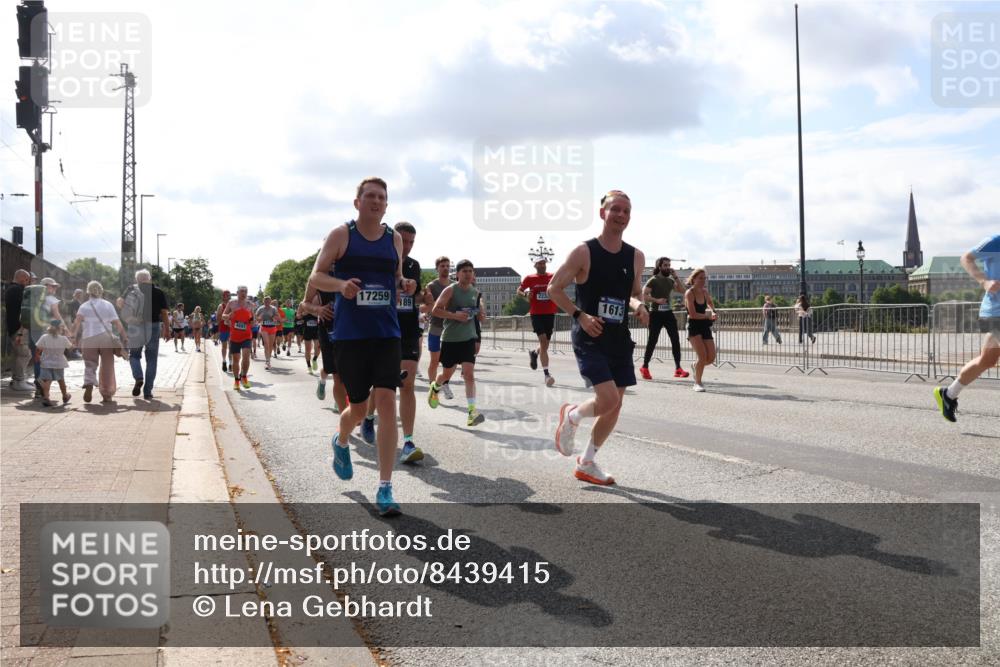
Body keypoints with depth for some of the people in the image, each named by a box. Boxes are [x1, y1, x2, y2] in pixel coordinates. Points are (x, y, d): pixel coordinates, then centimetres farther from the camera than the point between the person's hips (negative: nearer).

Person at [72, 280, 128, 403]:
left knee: (90, 366, 9)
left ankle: (89, 385, -20)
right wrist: (125, 337, 6)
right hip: (106, 338, 0)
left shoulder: (84, 307, 5)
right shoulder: (108, 305, 6)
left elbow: (77, 321, -12)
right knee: (107, 367, 9)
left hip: (89, 340, 0)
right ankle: (107, 395, 11)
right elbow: (117, 324, 1)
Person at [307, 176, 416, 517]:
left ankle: (385, 489, -7)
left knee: (386, 401, -11)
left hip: (386, 333, 2)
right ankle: (341, 442, 46)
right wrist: (341, 284, -23)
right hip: (350, 333, -2)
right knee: (359, 407, 7)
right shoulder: (341, 235, -1)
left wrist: (404, 284, -3)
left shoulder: (394, 238, 9)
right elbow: (315, 276, -2)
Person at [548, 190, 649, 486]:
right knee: (608, 399, -18)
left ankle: (586, 463, 25)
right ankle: (571, 415, 16)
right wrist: (580, 315, -16)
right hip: (589, 338, -6)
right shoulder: (584, 252, -10)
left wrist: (639, 306, -6)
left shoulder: (636, 257, 5)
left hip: (619, 339, 6)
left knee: (615, 406, 8)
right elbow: (553, 288, -5)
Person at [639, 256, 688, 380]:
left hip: (668, 313, 6)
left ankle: (678, 368, 0)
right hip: (656, 313, -5)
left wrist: (676, 277, 3)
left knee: (675, 339, -3)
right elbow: (643, 295, -12)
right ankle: (645, 367, 12)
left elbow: (682, 290, 10)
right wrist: (656, 300, -23)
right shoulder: (653, 280, -5)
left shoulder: (670, 281, 14)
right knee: (652, 341, -1)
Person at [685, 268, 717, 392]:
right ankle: (697, 383, 2)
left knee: (711, 358, 0)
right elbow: (693, 314, -18)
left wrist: (712, 312, 6)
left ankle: (696, 366, 33)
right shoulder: (689, 293, -11)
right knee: (702, 357, -17)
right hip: (694, 327, -6)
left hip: (705, 326, 6)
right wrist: (707, 315, -6)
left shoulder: (705, 292, 8)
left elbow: (710, 305, 28)